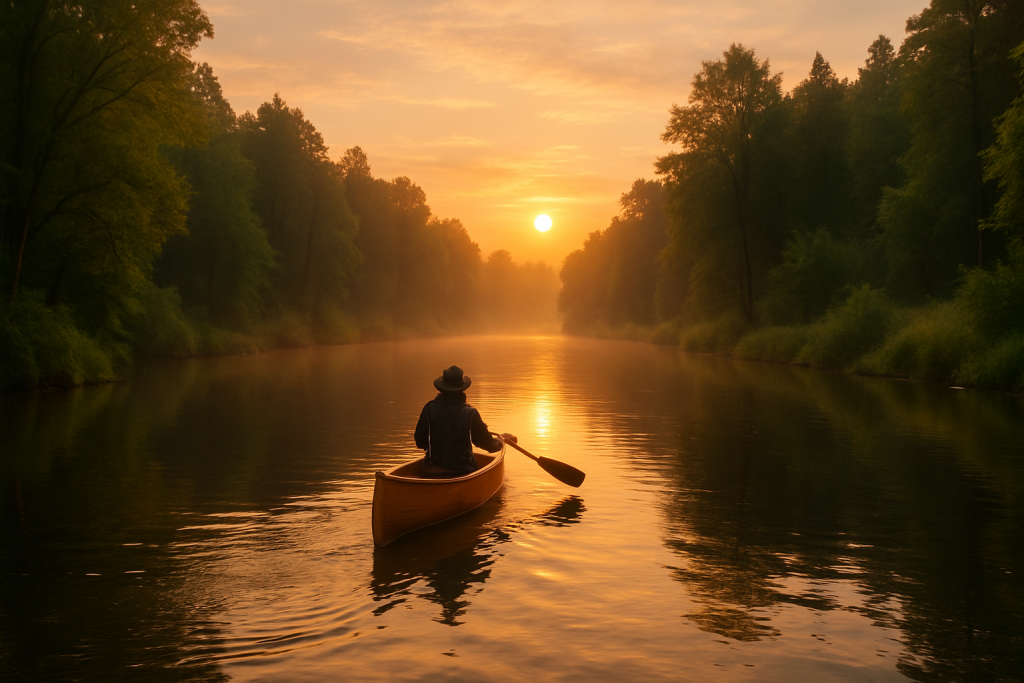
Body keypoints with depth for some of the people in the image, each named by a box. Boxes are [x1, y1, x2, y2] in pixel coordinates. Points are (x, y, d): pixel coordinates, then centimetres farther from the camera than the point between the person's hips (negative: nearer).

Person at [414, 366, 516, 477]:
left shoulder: (429, 409, -8)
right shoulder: (470, 413, -12)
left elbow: (420, 442, 2)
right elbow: (489, 445, -1)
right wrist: (502, 438, 21)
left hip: (432, 472, 4)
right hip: (462, 471, -3)